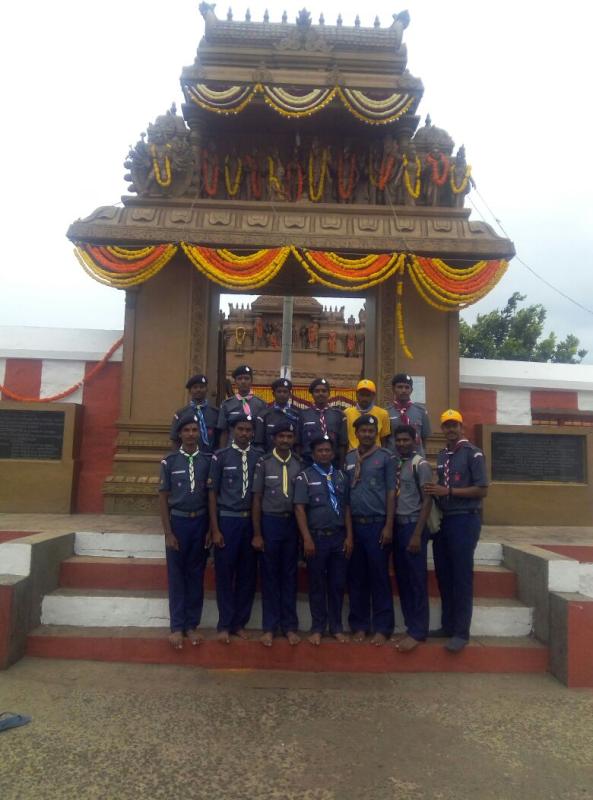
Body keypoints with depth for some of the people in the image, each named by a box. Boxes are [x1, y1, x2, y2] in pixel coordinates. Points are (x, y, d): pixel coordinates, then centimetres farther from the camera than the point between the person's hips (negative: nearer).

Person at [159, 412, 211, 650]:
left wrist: (211, 529, -1)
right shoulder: (169, 461, -3)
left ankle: (192, 625, 21)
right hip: (178, 521, -1)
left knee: (196, 574, 9)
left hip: (200, 522, 1)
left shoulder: (207, 461, 0)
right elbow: (163, 498, -2)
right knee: (176, 575, 7)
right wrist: (168, 532, -6)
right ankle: (177, 626, 18)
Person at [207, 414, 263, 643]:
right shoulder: (220, 456, -3)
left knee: (248, 574, 9)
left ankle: (239, 623, 25)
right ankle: (225, 625, 20)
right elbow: (212, 493, -2)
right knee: (224, 574, 5)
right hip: (227, 520, -2)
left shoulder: (260, 457, 2)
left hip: (251, 521, 2)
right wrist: (215, 529, -5)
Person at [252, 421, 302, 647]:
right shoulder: (264, 463, -4)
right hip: (270, 522, -2)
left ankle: (289, 625, 22)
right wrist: (256, 533, -5)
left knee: (290, 575, 11)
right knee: (270, 575, 8)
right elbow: (257, 499, -3)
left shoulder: (300, 465, 3)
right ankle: (269, 626, 19)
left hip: (293, 523, 2)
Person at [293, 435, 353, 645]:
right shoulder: (304, 477, -2)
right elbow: (299, 509, -8)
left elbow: (346, 508, 9)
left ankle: (336, 627, 24)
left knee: (338, 584, 10)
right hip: (317, 537, -3)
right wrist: (307, 539, -14)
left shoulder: (341, 476, 9)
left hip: (339, 537, 3)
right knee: (317, 584, 8)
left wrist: (349, 536, 3)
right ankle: (317, 628, 21)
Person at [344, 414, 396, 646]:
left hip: (377, 523, -3)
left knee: (379, 577, 3)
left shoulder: (386, 457, -1)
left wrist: (389, 525, -9)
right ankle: (359, 625, 20)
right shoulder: (348, 458, 9)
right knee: (356, 577, 9)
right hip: (353, 524, 3)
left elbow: (391, 492, -3)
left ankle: (382, 627, 13)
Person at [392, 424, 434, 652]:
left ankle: (418, 632, 9)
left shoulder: (421, 464, -6)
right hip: (397, 525, 7)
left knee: (417, 581, 0)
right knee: (402, 579, 11)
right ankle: (411, 626, 22)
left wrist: (417, 534, -15)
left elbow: (427, 500, -10)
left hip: (413, 525, -6)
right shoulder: (394, 464, 12)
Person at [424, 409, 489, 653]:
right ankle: (447, 625, 23)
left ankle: (461, 632, 8)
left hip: (465, 520, -7)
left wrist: (448, 491, -16)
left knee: (462, 576, -1)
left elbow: (482, 490, -12)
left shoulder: (473, 453, -6)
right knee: (443, 575, 11)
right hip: (443, 520, 7)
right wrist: (435, 491, -2)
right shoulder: (442, 456, 14)